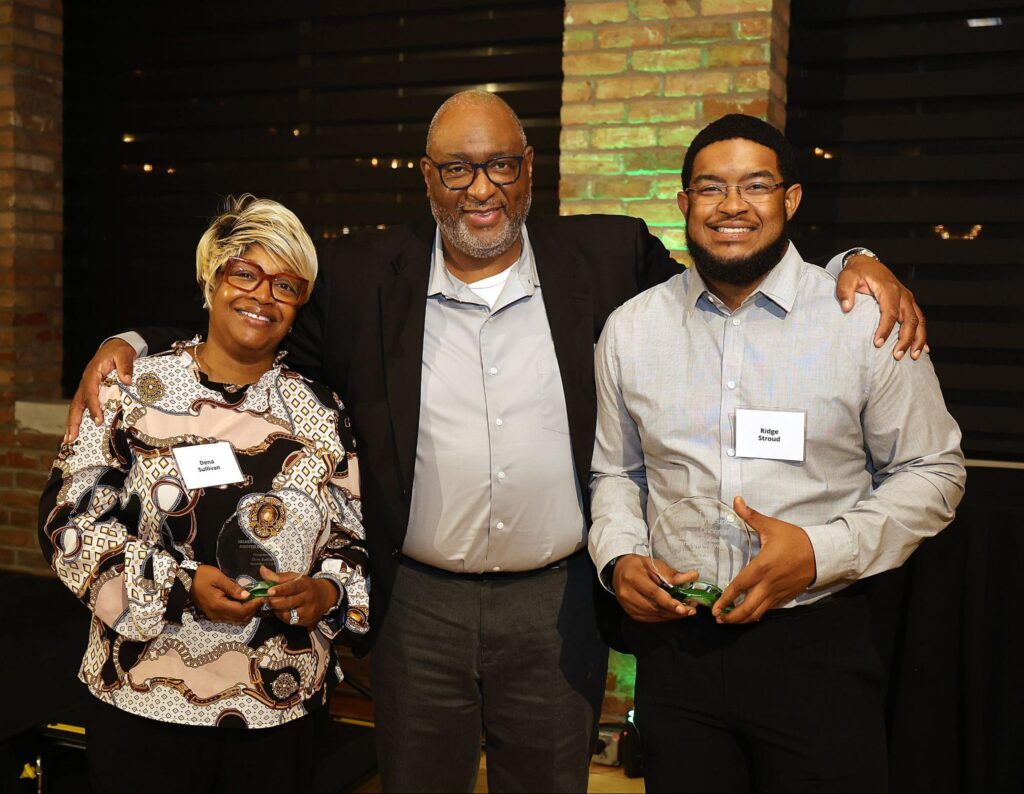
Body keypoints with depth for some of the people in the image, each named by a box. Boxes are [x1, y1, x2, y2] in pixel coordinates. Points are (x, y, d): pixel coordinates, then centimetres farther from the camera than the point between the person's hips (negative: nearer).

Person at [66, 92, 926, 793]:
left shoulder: (604, 260, -1)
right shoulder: (365, 277, -1)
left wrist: (853, 263, -6)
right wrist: (129, 347, -5)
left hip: (559, 606, 0)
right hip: (417, 605, 0)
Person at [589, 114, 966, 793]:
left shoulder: (866, 321, -5)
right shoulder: (630, 328, 3)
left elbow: (932, 472, 0)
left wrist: (823, 551, -13)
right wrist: (620, 556, -4)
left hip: (817, 644, -2)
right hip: (673, 643, 2)